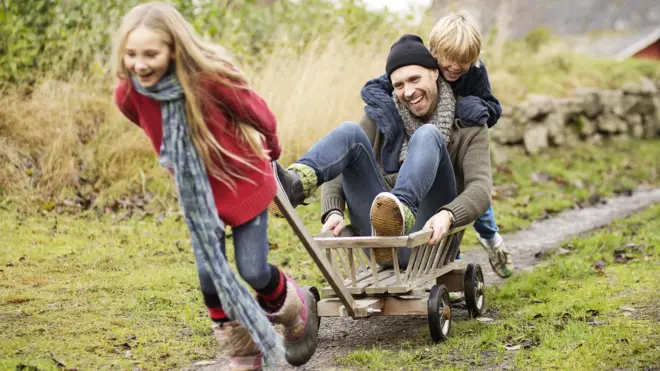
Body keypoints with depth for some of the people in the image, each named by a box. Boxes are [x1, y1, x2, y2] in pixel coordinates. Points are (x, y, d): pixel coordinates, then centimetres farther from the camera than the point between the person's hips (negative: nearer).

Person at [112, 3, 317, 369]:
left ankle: (297, 309, 33)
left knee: (252, 270, -2)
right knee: (210, 275, 2)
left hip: (244, 181, -4)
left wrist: (271, 150, 7)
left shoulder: (211, 77, -33)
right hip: (196, 192, 4)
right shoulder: (128, 95, -18)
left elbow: (258, 114, -13)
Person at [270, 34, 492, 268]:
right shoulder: (382, 114, 15)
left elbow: (480, 188, -10)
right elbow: (340, 169, 7)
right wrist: (333, 211, -15)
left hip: (428, 242, -3)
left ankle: (402, 213, -54)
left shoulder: (469, 127, 6)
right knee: (350, 133, -15)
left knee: (427, 135, -24)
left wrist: (448, 215, -31)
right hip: (380, 236, 3)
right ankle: (293, 184, -45)